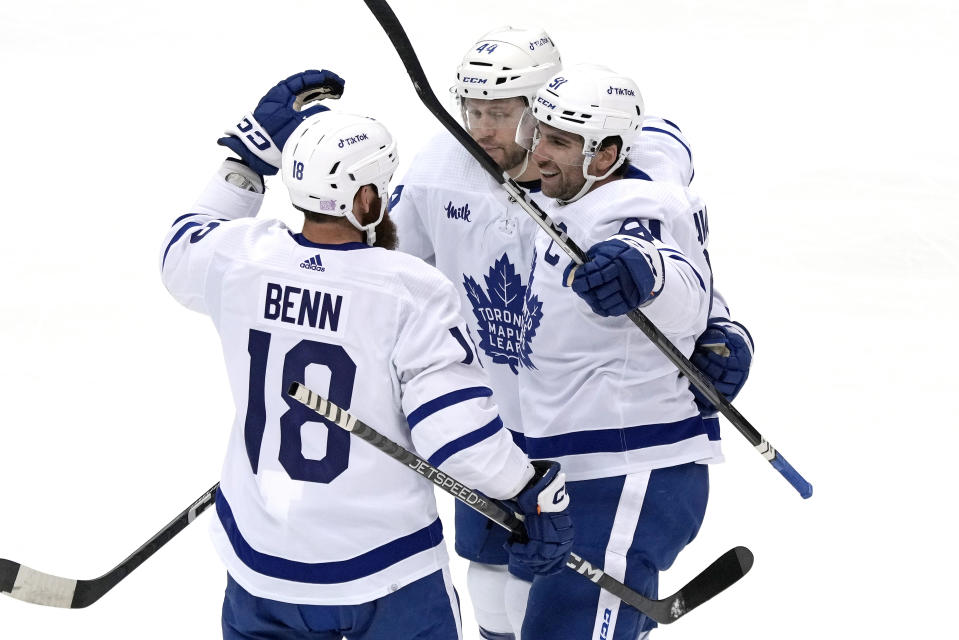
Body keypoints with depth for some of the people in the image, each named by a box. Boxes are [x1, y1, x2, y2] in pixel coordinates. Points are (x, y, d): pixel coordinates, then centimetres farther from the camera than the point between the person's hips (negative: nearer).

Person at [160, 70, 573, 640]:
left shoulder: (239, 259, -8)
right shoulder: (413, 293, -21)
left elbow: (183, 252, 18)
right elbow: (457, 426, -22)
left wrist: (253, 153, 20)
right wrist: (538, 492, -7)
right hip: (380, 567, -4)